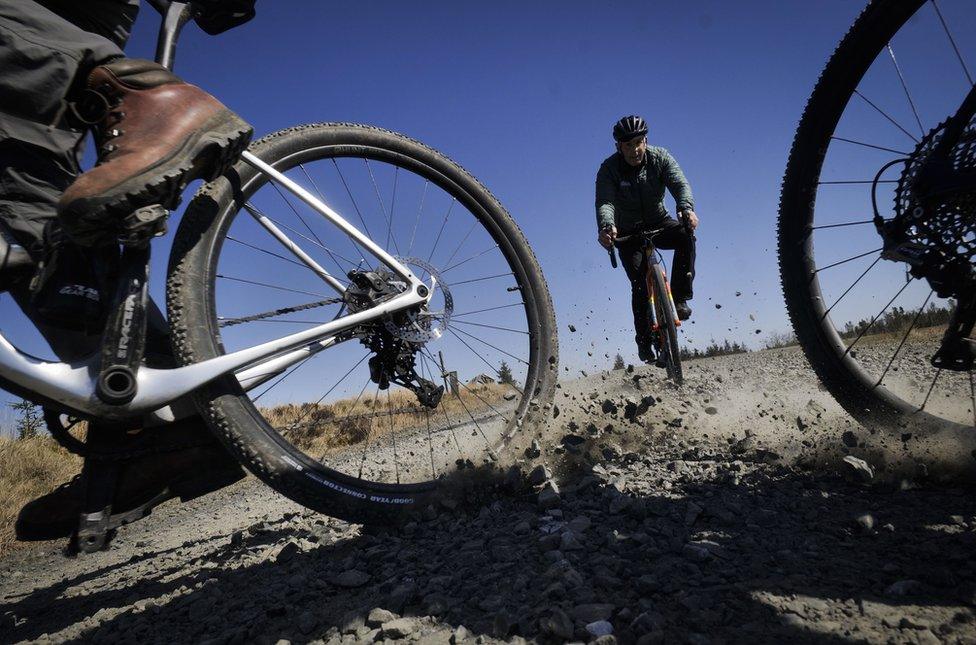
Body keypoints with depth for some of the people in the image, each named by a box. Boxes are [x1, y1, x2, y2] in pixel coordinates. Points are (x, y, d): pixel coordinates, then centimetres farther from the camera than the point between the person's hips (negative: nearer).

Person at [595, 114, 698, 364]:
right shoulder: (609, 168, -17)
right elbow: (605, 202, -33)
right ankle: (644, 340, 2)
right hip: (629, 233, -2)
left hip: (659, 223, 2)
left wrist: (686, 208, -50)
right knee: (640, 284, -13)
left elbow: (680, 183, -27)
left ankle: (679, 298, -20)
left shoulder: (660, 157, -12)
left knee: (685, 234, -30)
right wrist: (606, 227, -56)